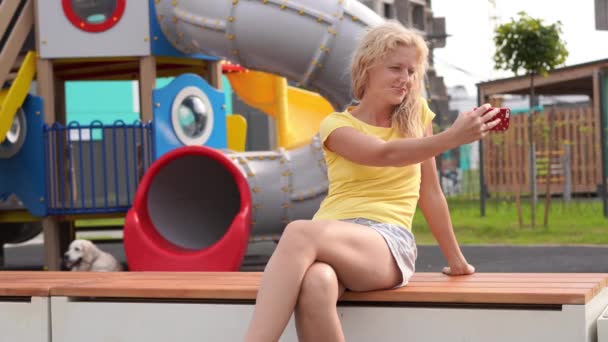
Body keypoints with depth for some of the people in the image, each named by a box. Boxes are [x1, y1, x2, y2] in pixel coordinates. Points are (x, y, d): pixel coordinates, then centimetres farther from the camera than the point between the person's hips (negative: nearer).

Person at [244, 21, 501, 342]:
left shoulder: (416, 114, 13)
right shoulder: (336, 125, 6)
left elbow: (429, 192, 17)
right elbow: (386, 154, -15)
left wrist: (456, 260, 21)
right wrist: (452, 136, -28)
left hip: (389, 243, 0)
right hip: (332, 238, 1)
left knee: (300, 232, -35)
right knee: (315, 284, -40)